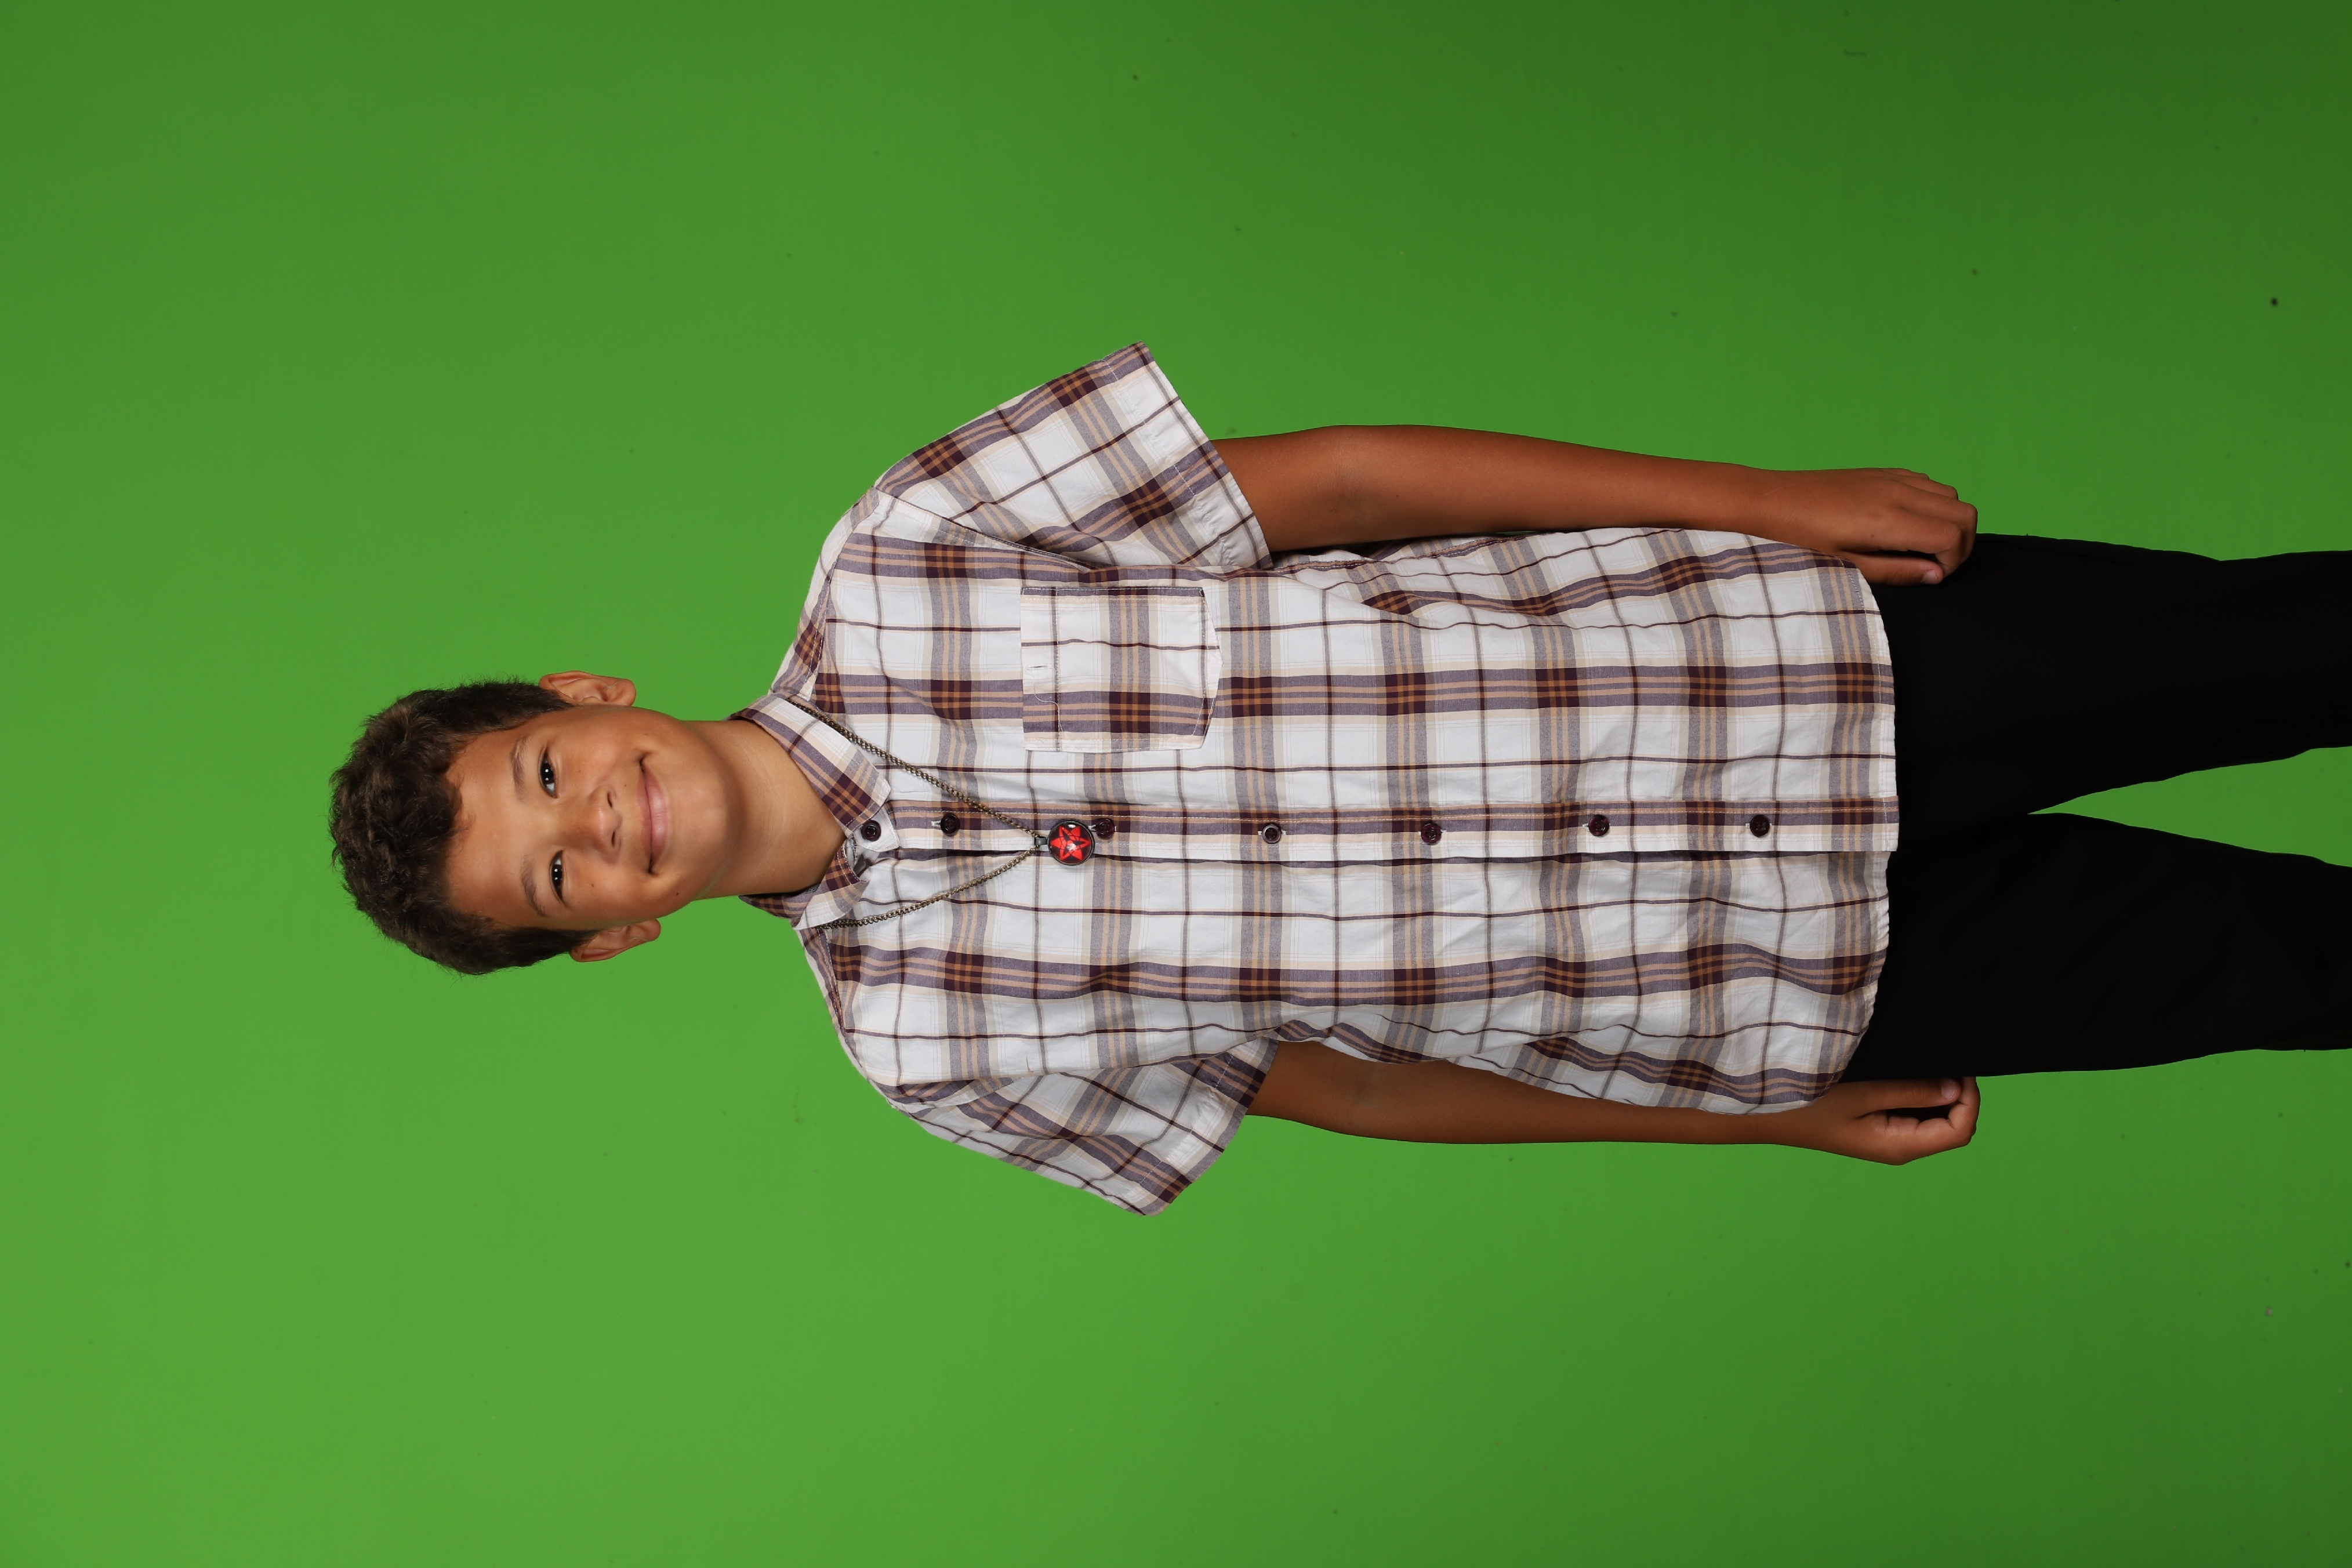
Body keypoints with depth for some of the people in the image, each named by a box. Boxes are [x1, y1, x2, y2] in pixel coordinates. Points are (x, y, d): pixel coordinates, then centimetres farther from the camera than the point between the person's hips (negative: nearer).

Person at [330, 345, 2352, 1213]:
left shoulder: (889, 570, -9)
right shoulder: (928, 1028, -7)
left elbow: (1328, 479, -6)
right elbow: (1320, 1077, 1)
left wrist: (1768, 497, -8)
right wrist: (1777, 1115, 4)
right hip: (1759, 968, -1)